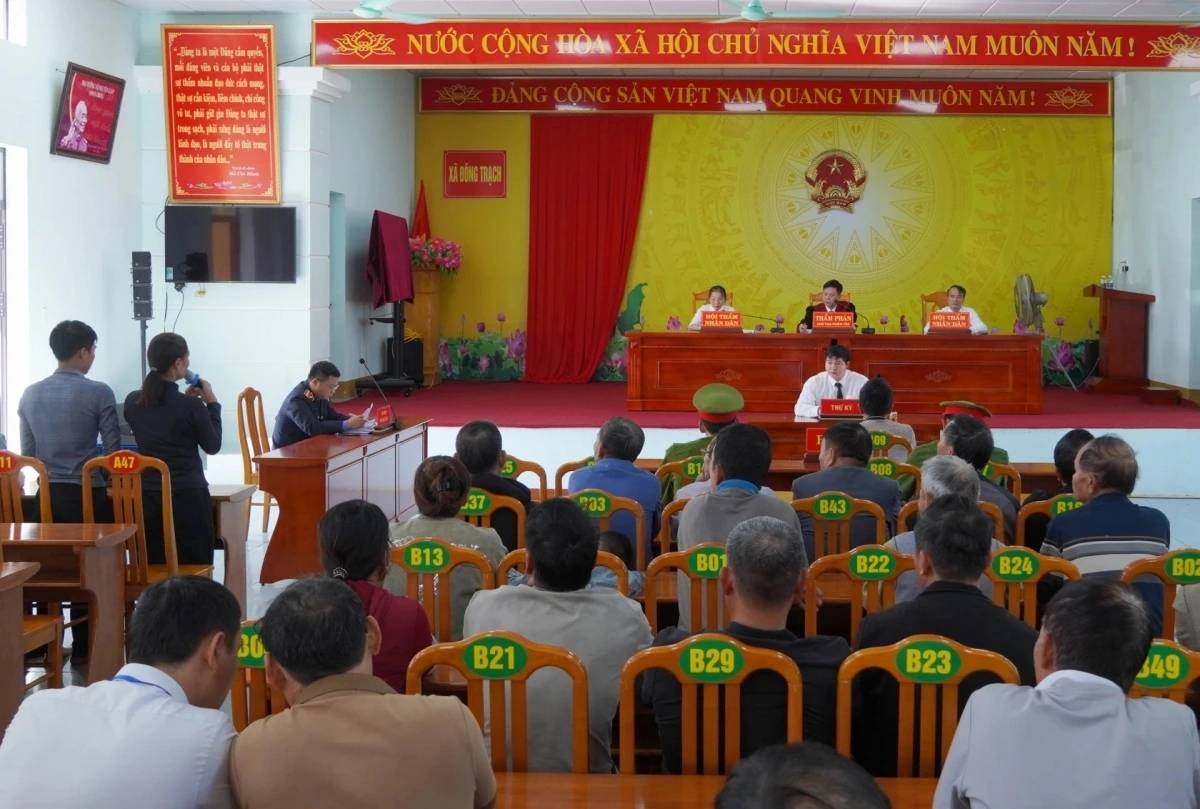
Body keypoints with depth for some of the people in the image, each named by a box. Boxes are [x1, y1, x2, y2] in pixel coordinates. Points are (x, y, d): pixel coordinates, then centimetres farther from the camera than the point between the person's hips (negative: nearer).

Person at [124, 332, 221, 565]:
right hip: (188, 497, -5)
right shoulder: (191, 407, -15)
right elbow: (213, 446, 0)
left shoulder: (132, 402, 1)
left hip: (147, 497, 5)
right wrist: (211, 403, 6)